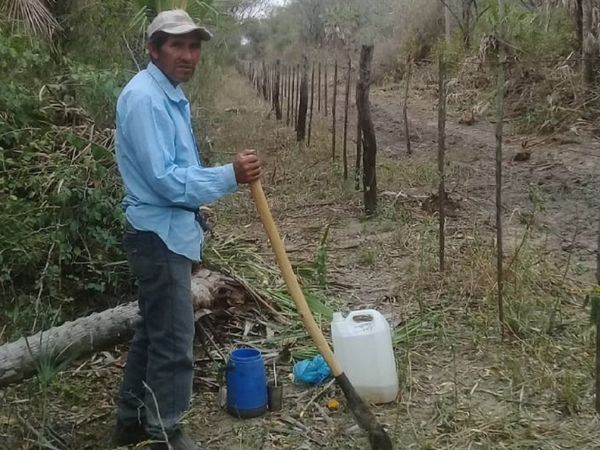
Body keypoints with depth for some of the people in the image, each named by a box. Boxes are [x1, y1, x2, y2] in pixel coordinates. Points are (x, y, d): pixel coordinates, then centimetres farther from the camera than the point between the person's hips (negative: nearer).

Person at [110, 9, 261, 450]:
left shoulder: (171, 95, 14)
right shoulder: (145, 97, -19)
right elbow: (163, 179, -25)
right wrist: (230, 175, -28)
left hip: (168, 231, 10)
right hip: (160, 235, -10)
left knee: (154, 329, 18)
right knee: (173, 337, -1)